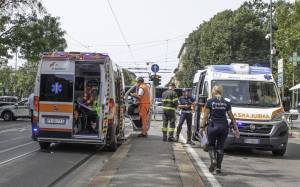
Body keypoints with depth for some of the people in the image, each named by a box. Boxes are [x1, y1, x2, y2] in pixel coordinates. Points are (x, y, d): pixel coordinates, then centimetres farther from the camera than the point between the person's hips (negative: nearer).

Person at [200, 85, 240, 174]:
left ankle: (213, 160, -11)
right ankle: (218, 167, 10)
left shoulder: (210, 102, -2)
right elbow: (232, 117, 9)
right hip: (224, 126, 3)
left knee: (211, 145, 14)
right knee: (220, 147, 12)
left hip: (213, 126, -2)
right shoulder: (226, 103, 7)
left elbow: (205, 116, -4)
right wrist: (236, 129, 14)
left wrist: (202, 127, 1)